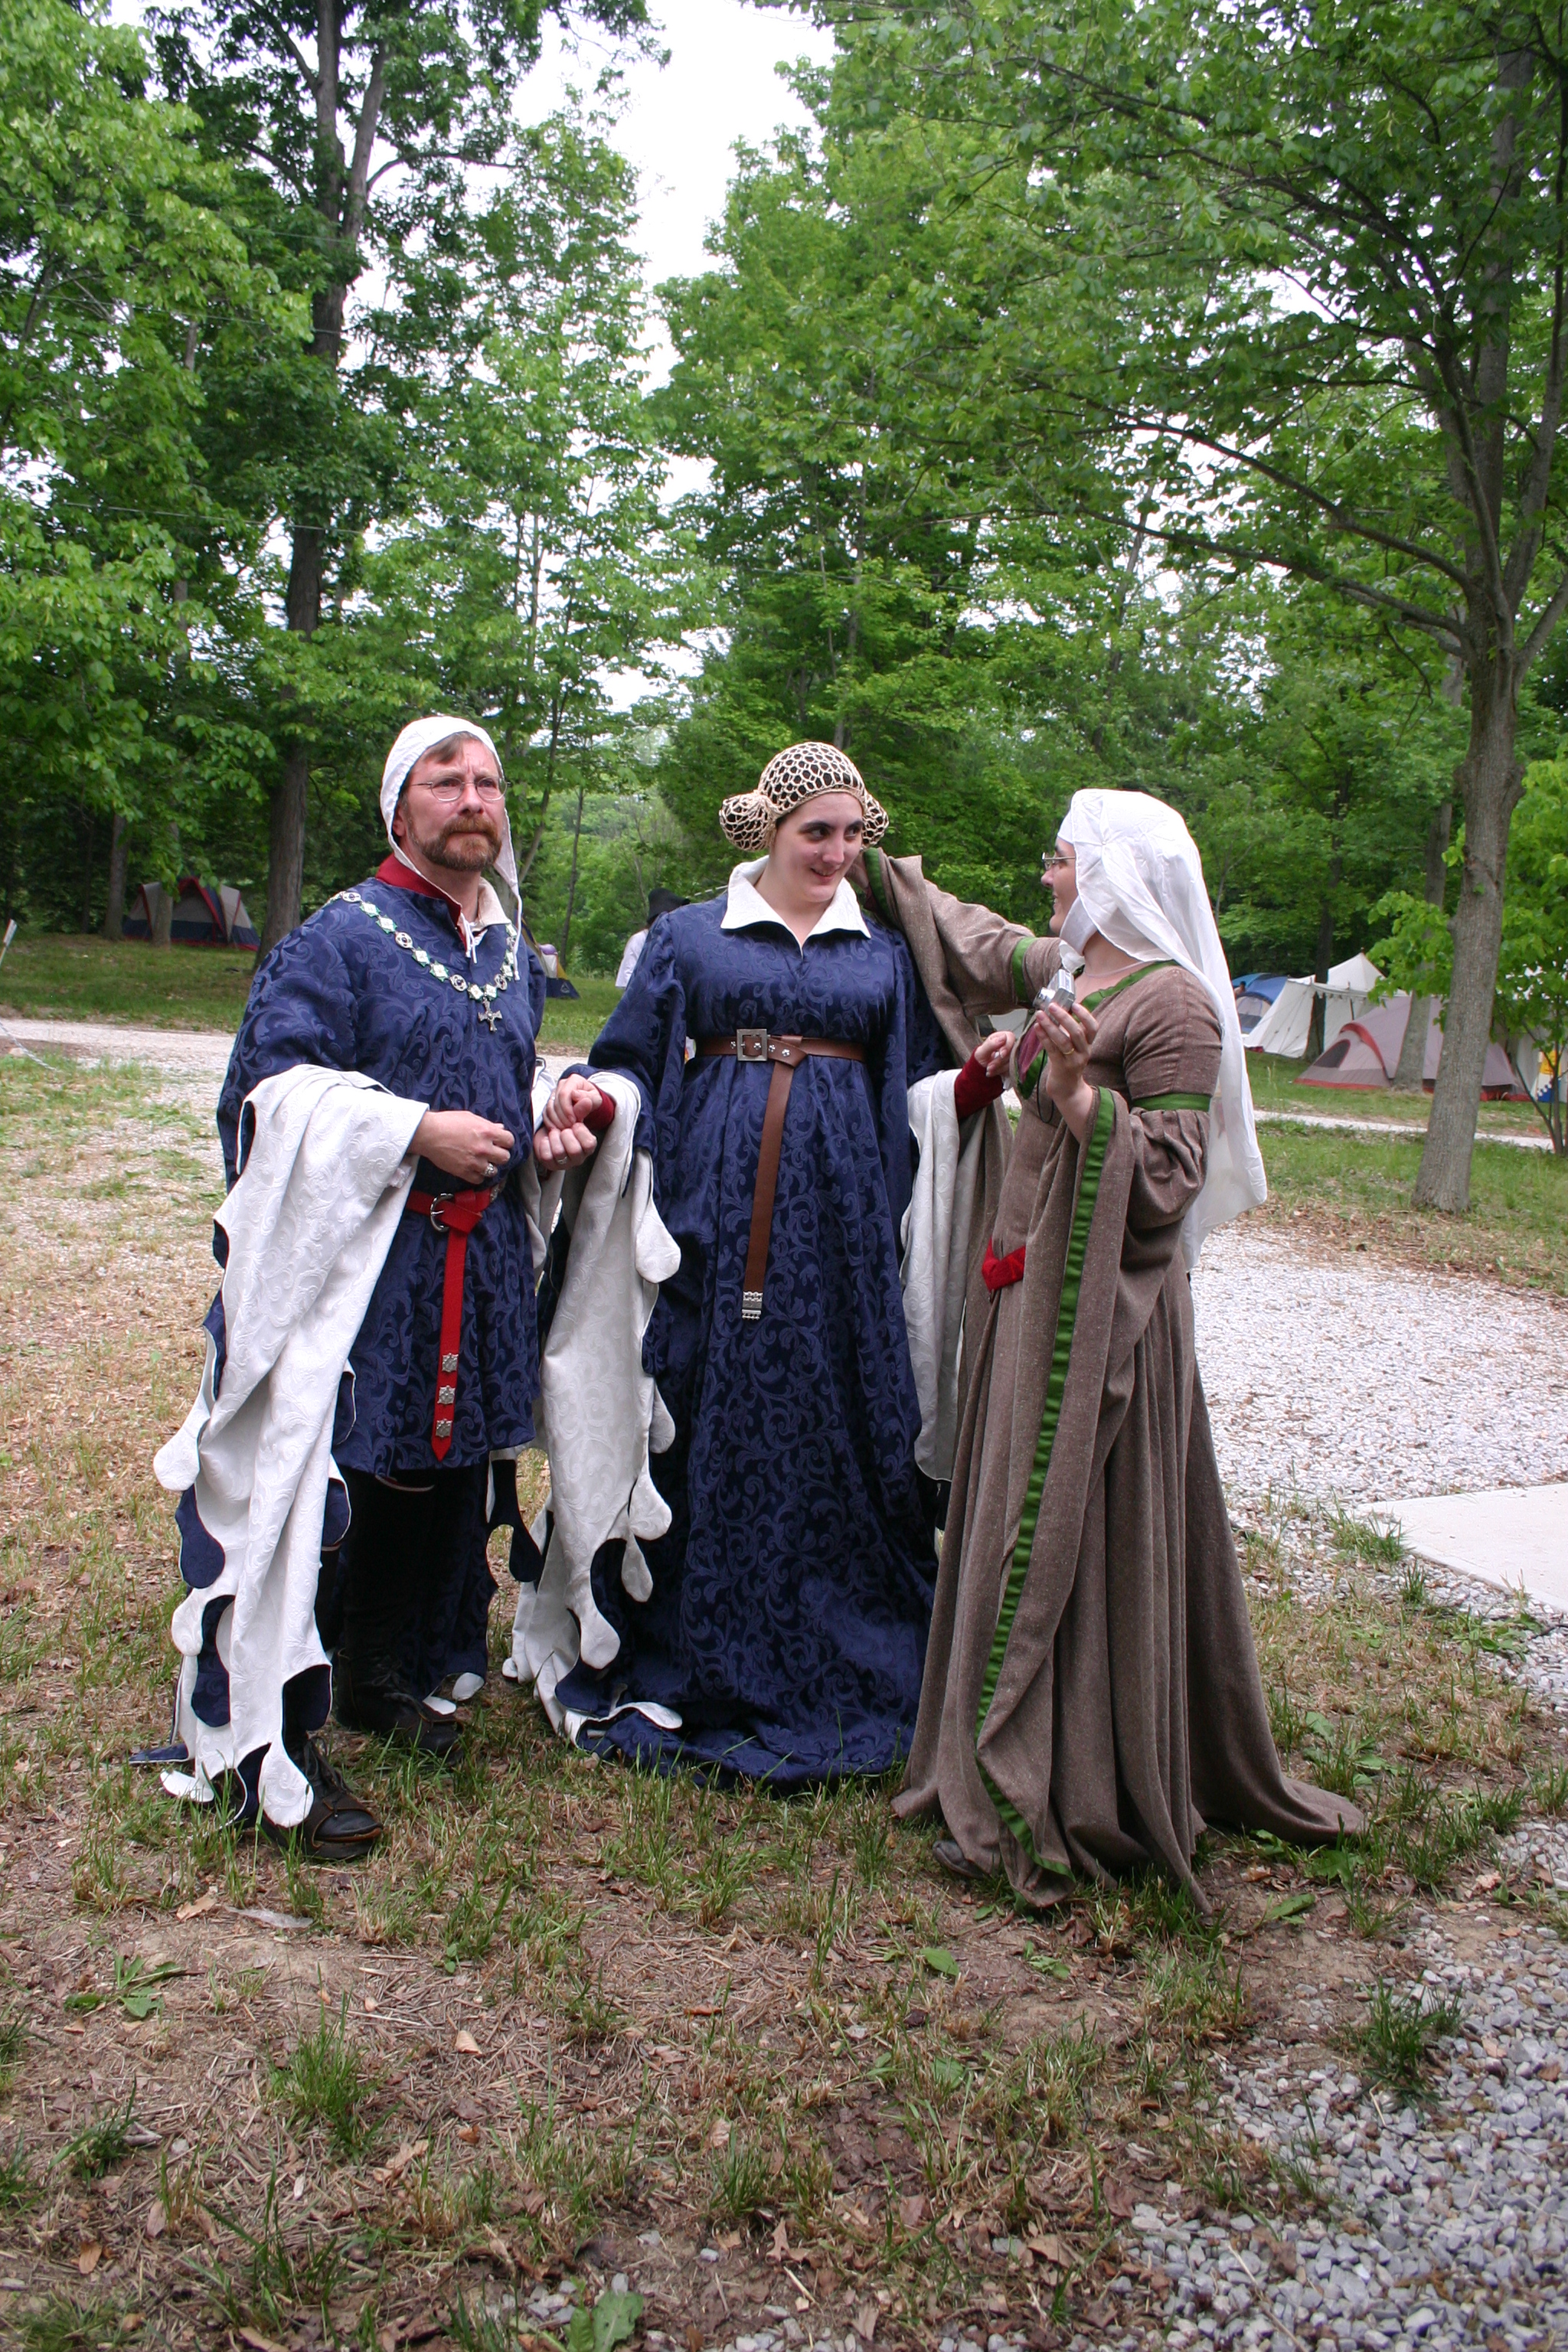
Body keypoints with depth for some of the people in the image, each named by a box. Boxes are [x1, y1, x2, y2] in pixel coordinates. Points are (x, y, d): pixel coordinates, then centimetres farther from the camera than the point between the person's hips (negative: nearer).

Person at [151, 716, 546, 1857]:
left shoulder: (511, 949, 15)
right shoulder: (338, 939, -6)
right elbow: (272, 1084, -14)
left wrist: (555, 1121, 5)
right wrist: (417, 1131, -20)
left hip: (481, 1262, 7)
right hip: (359, 1255, -7)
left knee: (442, 1474, 14)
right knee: (324, 1485, -7)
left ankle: (386, 1676, 33)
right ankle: (278, 1739, 4)